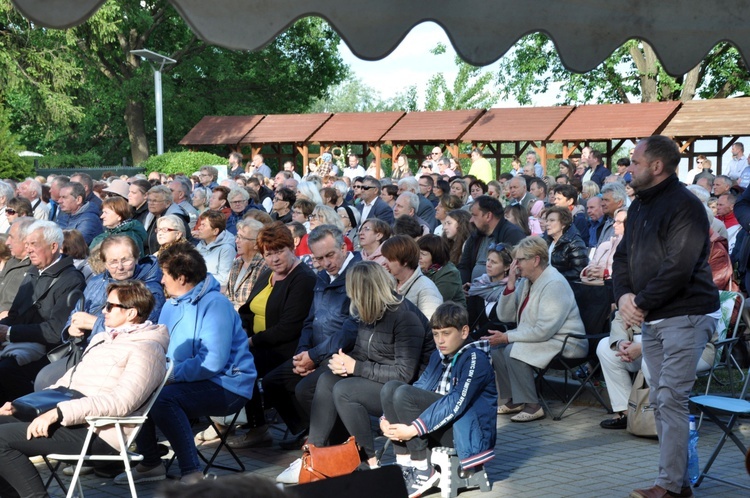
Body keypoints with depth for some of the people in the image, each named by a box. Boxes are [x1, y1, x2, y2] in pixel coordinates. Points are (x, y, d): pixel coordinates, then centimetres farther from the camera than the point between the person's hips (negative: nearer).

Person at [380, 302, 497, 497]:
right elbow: (418, 392, 9)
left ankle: (423, 471, -19)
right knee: (390, 388, -6)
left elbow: (456, 403, -23)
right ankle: (404, 464, -11)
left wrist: (414, 429, -28)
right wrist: (387, 418, -10)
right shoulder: (438, 356, 14)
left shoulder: (475, 359, -11)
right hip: (441, 429, 8)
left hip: (466, 430, -8)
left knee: (404, 394, -23)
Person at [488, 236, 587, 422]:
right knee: (497, 348, -3)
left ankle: (532, 406, -19)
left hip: (565, 343, -10)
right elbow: (505, 316, 5)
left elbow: (544, 331, -27)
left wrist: (507, 337, -21)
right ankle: (512, 400, 5)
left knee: (513, 350, -26)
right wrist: (510, 285, -8)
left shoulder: (554, 284, -21)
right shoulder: (525, 281, 7)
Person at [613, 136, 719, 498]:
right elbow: (623, 257, 16)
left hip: (685, 315, -9)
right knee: (660, 400, 11)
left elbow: (678, 268, -21)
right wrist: (624, 296, -3)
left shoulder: (685, 206, -14)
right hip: (651, 319, 9)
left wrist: (641, 303, -15)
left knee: (671, 398, -10)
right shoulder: (639, 206, 15)